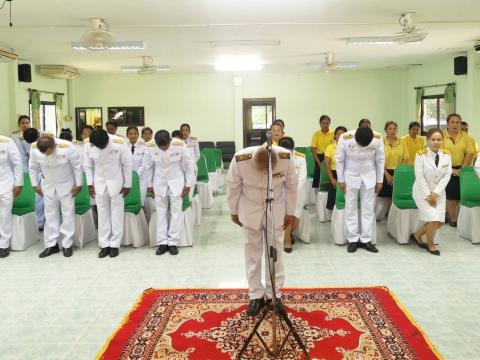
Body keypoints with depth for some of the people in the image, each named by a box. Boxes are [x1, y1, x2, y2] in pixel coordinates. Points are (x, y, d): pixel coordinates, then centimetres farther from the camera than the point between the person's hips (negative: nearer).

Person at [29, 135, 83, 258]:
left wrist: (78, 184, -9)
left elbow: (77, 165, -15)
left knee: (68, 214, 3)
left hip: (66, 184, -2)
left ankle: (67, 244, 13)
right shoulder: (34, 148, -21)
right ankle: (51, 244, 17)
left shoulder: (66, 147, -30)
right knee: (50, 214, 8)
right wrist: (35, 185, 3)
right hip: (48, 185, 3)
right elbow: (32, 167, -2)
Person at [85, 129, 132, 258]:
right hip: (99, 183, 2)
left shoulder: (119, 143, -22)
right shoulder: (88, 144, -14)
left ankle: (115, 245, 13)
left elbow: (127, 164, -11)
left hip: (116, 182, -2)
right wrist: (90, 184, 1)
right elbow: (88, 165, 1)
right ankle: (104, 245, 14)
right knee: (102, 213, 6)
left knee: (116, 213, 4)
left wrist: (127, 185, -6)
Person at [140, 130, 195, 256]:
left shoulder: (180, 145, -21)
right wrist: (150, 184, 4)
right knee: (160, 213, 3)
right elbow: (147, 166, -1)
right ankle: (162, 243, 10)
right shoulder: (150, 146, -17)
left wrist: (188, 184, -6)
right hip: (159, 183, 2)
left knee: (176, 212, -1)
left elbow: (189, 164, -9)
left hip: (176, 182, -1)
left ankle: (173, 243, 6)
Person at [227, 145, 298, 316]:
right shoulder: (240, 160, -30)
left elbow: (292, 185, -9)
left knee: (275, 251, 6)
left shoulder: (286, 158, -28)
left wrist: (290, 212, -1)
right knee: (252, 252, 5)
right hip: (250, 209, 0)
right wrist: (234, 212, 0)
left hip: (276, 209, 0)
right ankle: (256, 296, 18)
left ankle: (274, 294, 20)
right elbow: (233, 187, -11)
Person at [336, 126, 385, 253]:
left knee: (368, 208, 3)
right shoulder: (344, 138, -25)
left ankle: (366, 240, 12)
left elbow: (380, 160, -7)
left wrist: (379, 181, -1)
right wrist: (341, 180, -5)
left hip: (369, 176, 1)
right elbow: (339, 160, -10)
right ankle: (352, 240, 12)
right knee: (351, 208, 2)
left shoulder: (377, 138, -22)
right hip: (351, 176, -1)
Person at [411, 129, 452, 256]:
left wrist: (436, 193, -14)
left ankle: (417, 235, 26)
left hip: (438, 192, 5)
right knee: (433, 219, -13)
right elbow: (419, 176, -15)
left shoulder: (446, 155, -2)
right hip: (422, 191, -5)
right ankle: (430, 245, 12)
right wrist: (428, 195, -16)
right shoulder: (421, 154, -14)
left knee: (439, 222, 2)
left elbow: (447, 176, -5)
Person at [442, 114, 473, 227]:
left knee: (460, 195, 4)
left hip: (461, 169, 2)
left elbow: (470, 153, 2)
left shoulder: (465, 136, 3)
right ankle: (452, 219, 12)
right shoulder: (441, 135, -5)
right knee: (450, 195, 3)